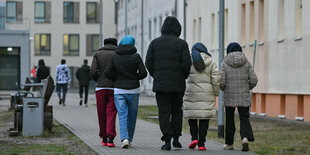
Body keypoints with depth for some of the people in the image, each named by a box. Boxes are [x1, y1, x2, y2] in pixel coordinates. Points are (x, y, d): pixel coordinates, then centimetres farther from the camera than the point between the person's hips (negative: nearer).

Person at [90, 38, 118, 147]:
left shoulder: (98, 54, 8)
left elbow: (93, 71, -5)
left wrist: (98, 81, 13)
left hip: (100, 88, 1)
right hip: (114, 88, -1)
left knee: (101, 114, 11)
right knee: (111, 113, -1)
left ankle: (104, 138, 19)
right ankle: (110, 138, -14)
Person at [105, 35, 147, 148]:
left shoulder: (115, 57, 1)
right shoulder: (136, 56, -4)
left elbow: (108, 73, 1)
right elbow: (143, 73, -8)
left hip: (119, 90, 0)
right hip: (133, 90, 0)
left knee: (122, 115, -2)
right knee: (132, 116, 11)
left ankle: (124, 138, -21)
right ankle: (129, 139, 17)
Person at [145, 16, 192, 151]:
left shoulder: (155, 43, 4)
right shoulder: (181, 44, -2)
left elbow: (148, 63, -1)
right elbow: (187, 64, -9)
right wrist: (183, 77, 9)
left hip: (160, 84, 0)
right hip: (177, 84, 0)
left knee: (164, 112, 2)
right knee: (177, 110, 16)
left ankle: (167, 141, -4)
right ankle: (176, 138, 13)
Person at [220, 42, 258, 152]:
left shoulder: (225, 63, -2)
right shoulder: (246, 63, 3)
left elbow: (222, 80, -9)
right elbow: (253, 79, -3)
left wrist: (223, 89, 12)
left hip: (229, 96, -1)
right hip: (244, 97, 1)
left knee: (229, 119, 11)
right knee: (244, 118, 3)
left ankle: (229, 143, 19)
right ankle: (245, 138, -22)